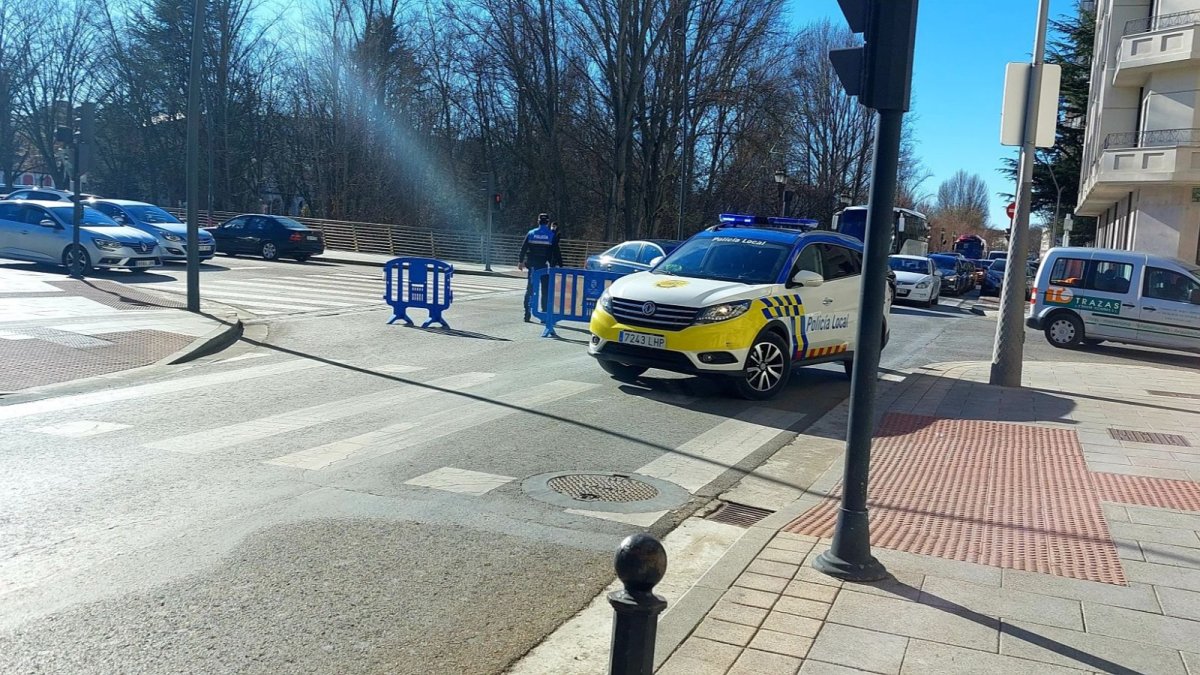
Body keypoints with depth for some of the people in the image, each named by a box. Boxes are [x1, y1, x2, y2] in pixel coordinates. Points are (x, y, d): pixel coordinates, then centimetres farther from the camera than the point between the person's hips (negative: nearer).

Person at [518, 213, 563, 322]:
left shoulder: (531, 233, 4)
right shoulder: (552, 235, -3)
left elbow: (523, 248, 4)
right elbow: (556, 252, -4)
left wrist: (520, 261, 11)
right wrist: (559, 265, 0)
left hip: (533, 266, 2)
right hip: (545, 266, -2)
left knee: (530, 290, 9)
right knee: (545, 291, 4)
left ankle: (527, 314, 4)